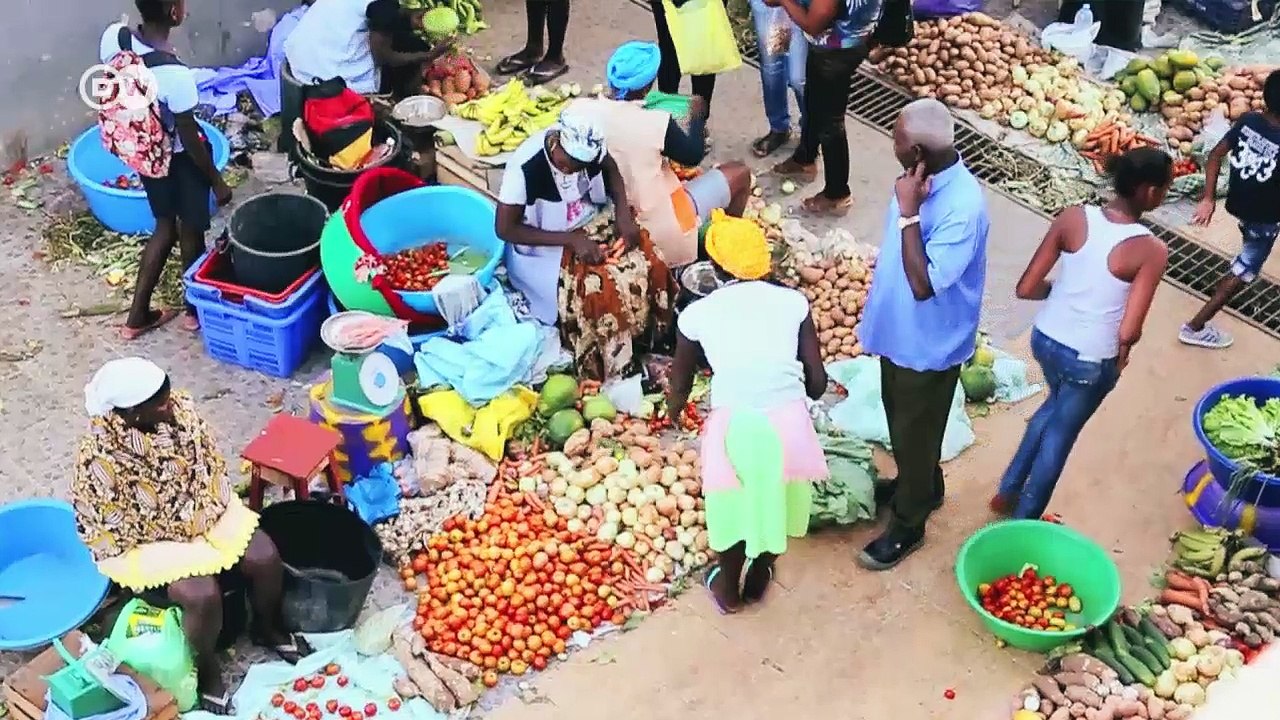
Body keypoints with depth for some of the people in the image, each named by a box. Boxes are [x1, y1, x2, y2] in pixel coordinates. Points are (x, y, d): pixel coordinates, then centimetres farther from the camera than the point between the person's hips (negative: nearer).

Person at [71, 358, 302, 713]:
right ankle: (207, 668, 4)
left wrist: (220, 506, -2)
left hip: (205, 509, 6)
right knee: (202, 594, -26)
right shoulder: (100, 458, -30)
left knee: (265, 557, -9)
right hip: (149, 538, -6)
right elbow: (109, 530, -20)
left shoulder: (178, 407, -13)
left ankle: (267, 627, 22)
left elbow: (210, 459, 3)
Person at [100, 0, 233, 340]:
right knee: (191, 231, 19)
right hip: (179, 160, -6)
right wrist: (217, 181, -9)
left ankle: (138, 315, 33)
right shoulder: (175, 74, -35)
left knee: (165, 226, 25)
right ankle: (196, 309, 41)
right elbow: (189, 138, -23)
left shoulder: (114, 37, -15)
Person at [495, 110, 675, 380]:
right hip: (543, 247, -6)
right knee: (593, 292, -25)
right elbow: (505, 228, -27)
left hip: (591, 224, 6)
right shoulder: (525, 165, -33)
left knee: (644, 263, -11)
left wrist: (623, 214, -16)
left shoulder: (588, 146, -19)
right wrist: (571, 240, -31)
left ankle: (642, 333, 10)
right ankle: (602, 364, 1)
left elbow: (611, 170, 3)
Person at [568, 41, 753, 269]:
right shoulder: (656, 122, -25)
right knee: (739, 173, 10)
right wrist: (697, 115, 12)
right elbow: (694, 156, -6)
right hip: (660, 229, -6)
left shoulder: (578, 109, -14)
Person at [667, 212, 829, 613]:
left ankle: (728, 590, 47)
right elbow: (818, 381, 8)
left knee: (736, 506, 25)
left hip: (735, 426, -1)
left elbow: (681, 385, 20)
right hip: (789, 421, 1)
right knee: (777, 502, 27)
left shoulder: (697, 314, 5)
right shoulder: (794, 302, 7)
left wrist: (673, 414, 43)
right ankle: (758, 580, 50)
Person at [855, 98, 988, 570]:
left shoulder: (963, 207, -33)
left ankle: (907, 525, 33)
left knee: (915, 432, 12)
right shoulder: (922, 177, -6)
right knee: (901, 422, 27)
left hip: (929, 343, -8)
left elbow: (924, 285, -34)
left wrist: (909, 212, -35)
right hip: (899, 330, 8)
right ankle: (919, 487, 52)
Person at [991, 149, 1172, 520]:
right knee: (1060, 435, 18)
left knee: (1057, 402, 33)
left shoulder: (1073, 218, -13)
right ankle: (1023, 522, 35)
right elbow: (1128, 332, -23)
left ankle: (1007, 492, 44)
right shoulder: (1151, 251, -23)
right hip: (1090, 361, -5)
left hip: (1045, 339, 5)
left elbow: (1026, 288, -11)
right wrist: (1124, 349, 0)